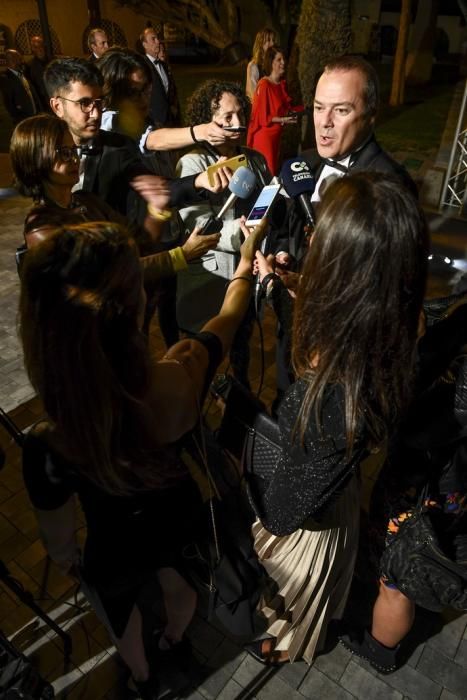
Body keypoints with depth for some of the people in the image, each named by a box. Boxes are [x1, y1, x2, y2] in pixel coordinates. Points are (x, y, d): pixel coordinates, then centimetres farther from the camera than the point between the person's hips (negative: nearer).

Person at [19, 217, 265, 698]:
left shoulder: (50, 446, -41)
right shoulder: (182, 378, -37)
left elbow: (58, 535, -19)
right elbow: (229, 317, -13)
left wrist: (65, 558, 5)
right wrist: (245, 263, 6)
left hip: (116, 550, -1)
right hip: (178, 516, 2)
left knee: (121, 606, 35)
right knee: (178, 584, 37)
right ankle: (174, 642, 72)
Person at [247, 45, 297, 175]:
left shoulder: (282, 84, 7)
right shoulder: (264, 85, -18)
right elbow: (262, 117, -17)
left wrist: (291, 113, 1)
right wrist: (283, 120, -18)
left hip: (276, 134, 8)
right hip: (264, 135, -8)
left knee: (274, 167, 15)